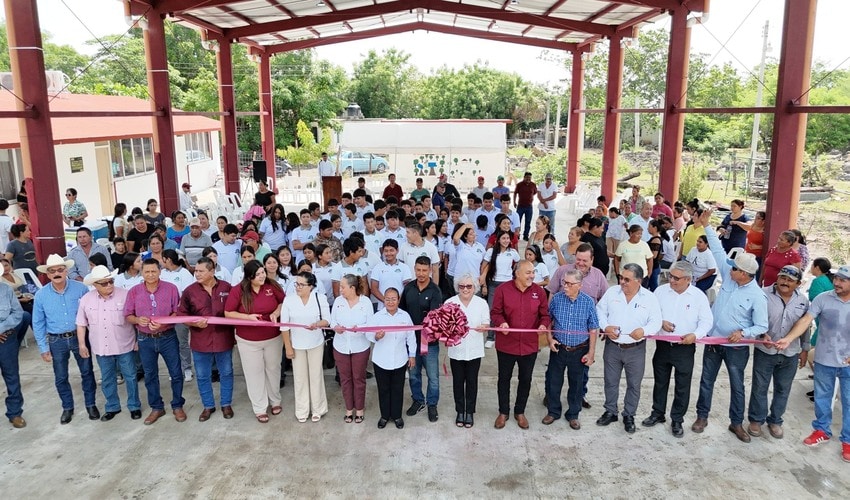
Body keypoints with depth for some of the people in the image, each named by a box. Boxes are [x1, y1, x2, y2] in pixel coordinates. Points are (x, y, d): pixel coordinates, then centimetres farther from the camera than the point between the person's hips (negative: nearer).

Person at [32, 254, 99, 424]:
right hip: (56, 341, 1)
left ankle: (91, 404, 28)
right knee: (60, 378, 13)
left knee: (87, 372, 11)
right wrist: (44, 348, -1)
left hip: (79, 337, -1)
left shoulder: (81, 288, -11)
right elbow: (38, 324, 0)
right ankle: (67, 408, 32)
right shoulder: (41, 295, -7)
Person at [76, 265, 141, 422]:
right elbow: (81, 324, 6)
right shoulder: (86, 300, -4)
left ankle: (134, 406, 24)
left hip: (124, 346, -3)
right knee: (107, 379, 16)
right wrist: (82, 344, 5)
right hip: (101, 348, 3)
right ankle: (112, 407, 32)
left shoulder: (125, 295, -12)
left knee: (130, 377, 9)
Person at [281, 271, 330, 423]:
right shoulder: (289, 299, -10)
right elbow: (284, 325, -6)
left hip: (316, 343, 0)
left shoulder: (320, 298, -11)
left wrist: (318, 324, -29)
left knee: (316, 375, 11)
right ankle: (302, 410, 25)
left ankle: (317, 408, 27)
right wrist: (288, 347, -6)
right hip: (297, 344, 0)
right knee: (300, 377, 11)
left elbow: (327, 320, -6)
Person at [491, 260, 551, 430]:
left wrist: (544, 325, -17)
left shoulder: (539, 291, -2)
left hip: (529, 345, 2)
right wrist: (501, 323, -25)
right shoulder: (503, 289, -9)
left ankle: (520, 412, 34)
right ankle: (503, 412, 31)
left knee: (525, 380, 15)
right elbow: (495, 313, -5)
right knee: (504, 379, 13)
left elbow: (545, 314, 3)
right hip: (506, 344, -2)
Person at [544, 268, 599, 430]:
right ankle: (553, 411, 30)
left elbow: (593, 329, -4)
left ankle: (573, 415, 30)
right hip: (558, 348, 1)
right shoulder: (557, 299, -7)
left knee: (576, 384, 12)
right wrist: (550, 339, -3)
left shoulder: (588, 302, -10)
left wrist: (591, 352, -5)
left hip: (579, 351, -1)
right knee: (553, 382, 10)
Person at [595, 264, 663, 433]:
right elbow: (600, 311, 2)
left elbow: (656, 322, -8)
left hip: (636, 349, -1)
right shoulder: (612, 292, -4)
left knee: (634, 385, 11)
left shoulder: (649, 298, -9)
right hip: (612, 346, 2)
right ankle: (610, 412, 33)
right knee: (611, 382, 15)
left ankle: (629, 416, 29)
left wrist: (644, 330, -28)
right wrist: (605, 326, -16)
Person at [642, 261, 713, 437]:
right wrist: (660, 322, -15)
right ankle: (658, 413, 34)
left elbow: (707, 320, -5)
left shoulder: (698, 296, -9)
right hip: (663, 345, 2)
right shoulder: (661, 291, -4)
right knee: (660, 383, 17)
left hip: (685, 348, -2)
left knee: (682, 387, 8)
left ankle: (677, 420, 24)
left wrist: (695, 335, -22)